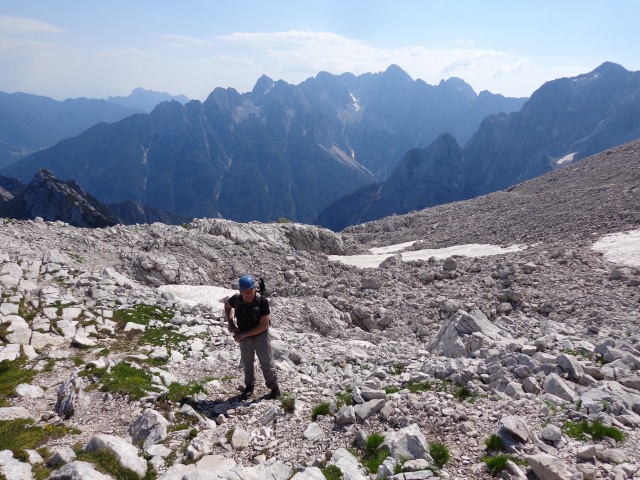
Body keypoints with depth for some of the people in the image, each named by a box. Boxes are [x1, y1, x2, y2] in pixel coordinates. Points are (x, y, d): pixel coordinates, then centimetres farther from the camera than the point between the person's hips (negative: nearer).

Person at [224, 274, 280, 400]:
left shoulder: (262, 301, -29)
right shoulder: (236, 299, -19)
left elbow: (263, 326, -24)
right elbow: (227, 305, 7)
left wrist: (243, 334, -24)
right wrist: (230, 322, -4)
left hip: (261, 335, -3)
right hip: (244, 336, 3)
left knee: (266, 363, 7)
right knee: (247, 363, 19)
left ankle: (274, 388, 23)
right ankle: (249, 386, 38)